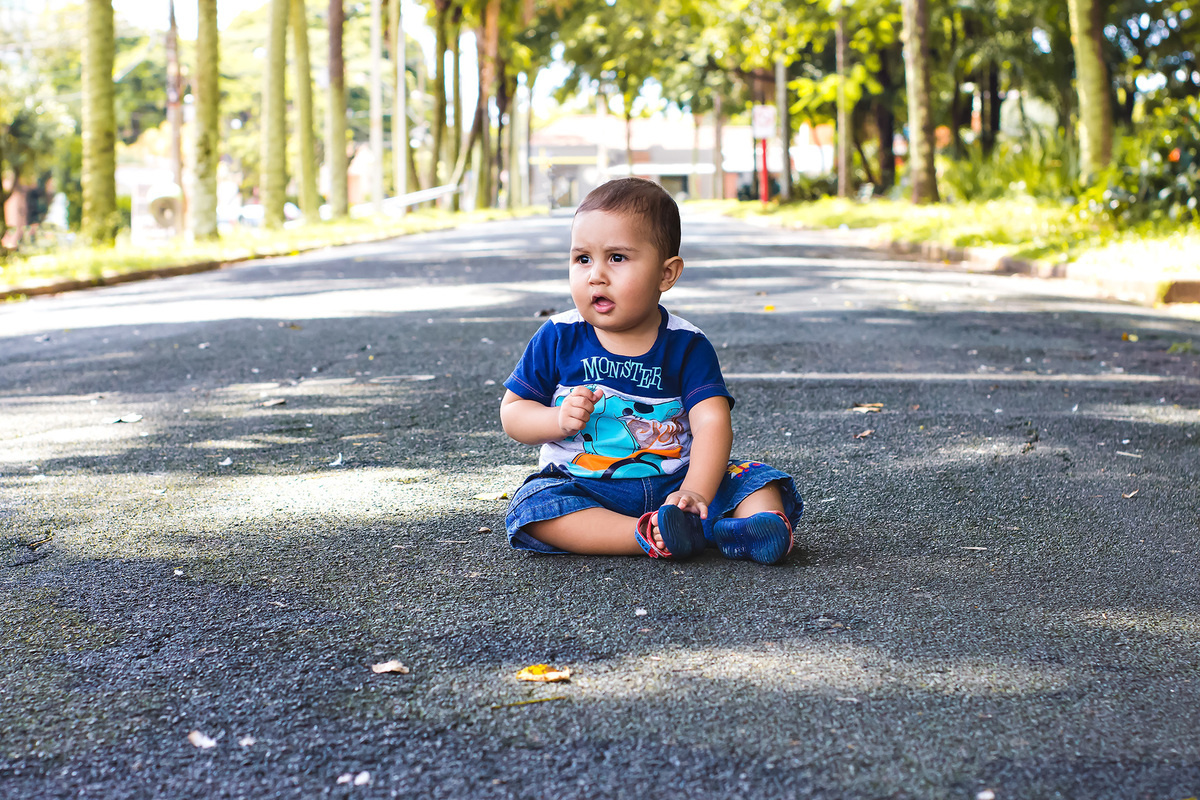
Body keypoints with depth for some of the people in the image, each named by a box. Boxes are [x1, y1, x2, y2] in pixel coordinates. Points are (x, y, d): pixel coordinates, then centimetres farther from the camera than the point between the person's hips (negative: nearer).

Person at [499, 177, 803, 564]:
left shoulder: (686, 344, -3)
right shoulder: (558, 338, 0)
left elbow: (712, 422, -15)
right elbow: (512, 411, 5)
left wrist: (694, 493, -32)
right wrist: (559, 419, -18)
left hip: (671, 483, 1)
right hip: (584, 488, 0)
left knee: (757, 480, -15)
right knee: (533, 502, -30)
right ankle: (649, 536, -42)